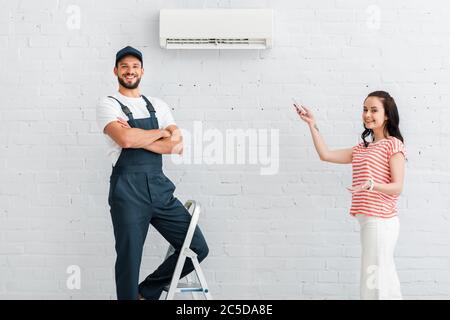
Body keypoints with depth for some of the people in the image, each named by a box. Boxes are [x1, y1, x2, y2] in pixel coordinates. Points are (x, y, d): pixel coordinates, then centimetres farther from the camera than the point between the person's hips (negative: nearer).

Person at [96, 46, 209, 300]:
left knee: (198, 248, 6)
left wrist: (137, 137, -9)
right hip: (128, 190, -5)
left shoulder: (158, 106, 14)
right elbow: (126, 139, -19)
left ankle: (147, 292, 22)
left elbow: (177, 146, 0)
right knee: (129, 260, 2)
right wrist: (160, 133, -3)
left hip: (160, 187, 5)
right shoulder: (109, 105, 1)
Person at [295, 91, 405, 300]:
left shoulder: (393, 144, -3)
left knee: (373, 283, -10)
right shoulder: (362, 148, 20)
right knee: (384, 281, 12)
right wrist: (312, 125, 12)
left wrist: (371, 185, -28)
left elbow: (397, 187, -10)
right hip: (368, 220, 8)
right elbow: (325, 155, 14)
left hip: (380, 220, -8)